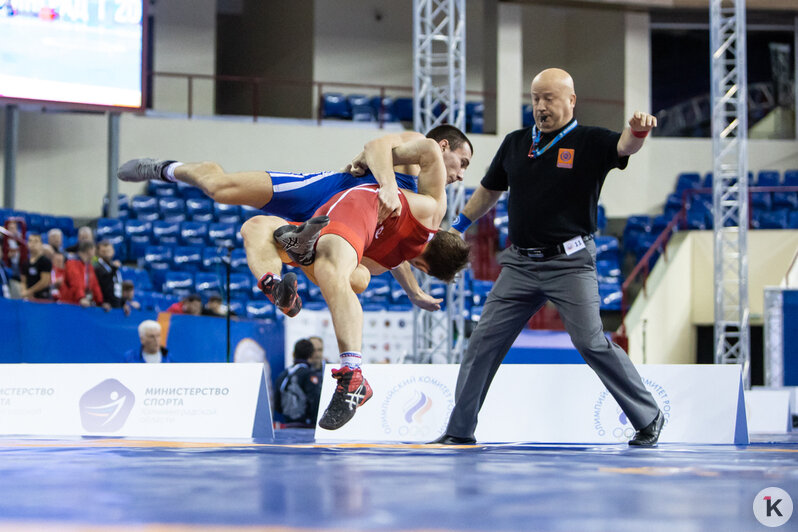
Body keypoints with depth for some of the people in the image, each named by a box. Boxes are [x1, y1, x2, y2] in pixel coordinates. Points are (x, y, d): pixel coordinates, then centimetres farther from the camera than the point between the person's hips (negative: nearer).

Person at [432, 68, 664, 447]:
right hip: (520, 263, 5)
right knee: (483, 341, 2)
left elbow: (624, 146, -24)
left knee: (591, 343, -13)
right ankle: (460, 430, 12)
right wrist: (458, 226, 26)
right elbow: (489, 191, 25)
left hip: (570, 263, -5)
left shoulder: (590, 142, -2)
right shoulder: (515, 143, 12)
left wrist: (637, 130, -46)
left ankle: (648, 418, 2)